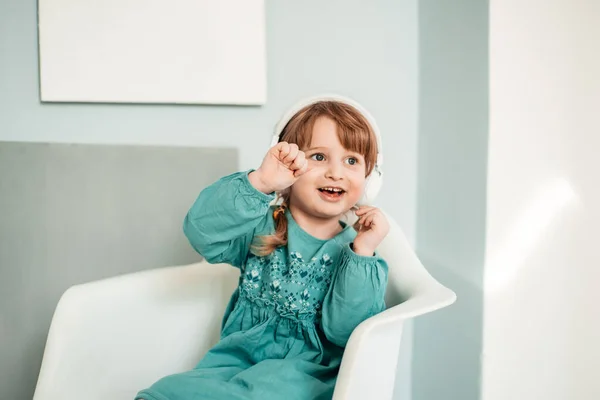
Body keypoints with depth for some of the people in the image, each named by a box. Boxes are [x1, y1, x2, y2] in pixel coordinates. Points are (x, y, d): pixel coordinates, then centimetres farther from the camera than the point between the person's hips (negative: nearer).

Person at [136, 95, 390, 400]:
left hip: (304, 367, -1)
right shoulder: (262, 228, 2)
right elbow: (202, 231, -16)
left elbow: (343, 329, -11)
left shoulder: (354, 249, -1)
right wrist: (259, 183, -26)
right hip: (238, 356, 1)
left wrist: (362, 254, -20)